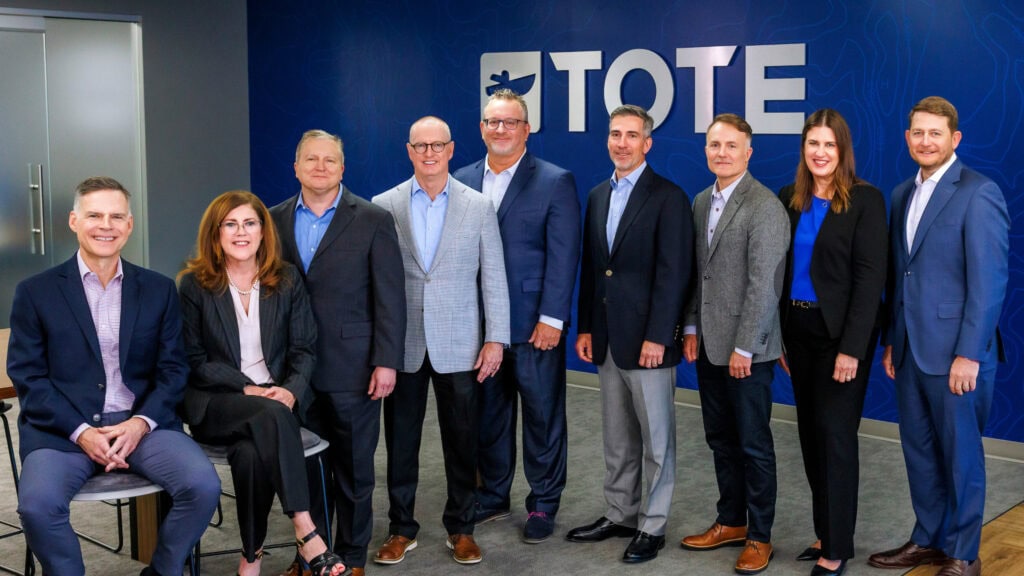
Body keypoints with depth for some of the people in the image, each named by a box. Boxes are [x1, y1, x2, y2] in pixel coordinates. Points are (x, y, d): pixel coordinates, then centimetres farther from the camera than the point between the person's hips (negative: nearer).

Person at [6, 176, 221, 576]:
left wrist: (141, 422, -10)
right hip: (62, 428, -1)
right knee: (38, 504, -30)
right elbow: (27, 377, 0)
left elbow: (173, 370, 8)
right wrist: (81, 432, -13)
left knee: (203, 486, -23)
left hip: (141, 423, 2)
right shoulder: (36, 292, 5)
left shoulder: (159, 290, 11)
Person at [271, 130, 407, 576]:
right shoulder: (276, 220, 7)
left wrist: (386, 362, -10)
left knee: (353, 468, 7)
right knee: (304, 467, 10)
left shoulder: (373, 220, -2)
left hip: (353, 368, -2)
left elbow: (390, 298, -5)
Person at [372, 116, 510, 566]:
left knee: (461, 441, 8)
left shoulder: (479, 206, 1)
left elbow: (493, 277, 1)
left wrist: (496, 339, -4)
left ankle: (460, 528, 23)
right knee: (400, 440, 9)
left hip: (458, 344, 0)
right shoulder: (384, 206, 2)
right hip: (402, 344, 1)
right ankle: (401, 528, 23)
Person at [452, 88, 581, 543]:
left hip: (534, 325, -4)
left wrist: (551, 318, -14)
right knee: (488, 414, 14)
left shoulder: (555, 182, -4)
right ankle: (493, 496, 29)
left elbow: (562, 256, -9)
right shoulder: (462, 181, 7)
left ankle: (543, 503, 20)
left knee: (543, 415, 6)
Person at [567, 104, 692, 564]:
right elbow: (590, 267, 13)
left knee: (655, 438, 5)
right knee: (617, 438, 15)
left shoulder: (668, 197, -9)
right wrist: (585, 328, 9)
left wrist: (657, 337, -18)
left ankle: (652, 526, 15)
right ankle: (620, 514, 27)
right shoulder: (597, 196, 12)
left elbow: (673, 273, -14)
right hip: (607, 339, 7)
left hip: (647, 339, -6)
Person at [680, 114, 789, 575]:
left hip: (746, 348, -7)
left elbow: (763, 284, -17)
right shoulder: (701, 202, 11)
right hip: (707, 344, 7)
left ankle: (759, 536, 15)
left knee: (753, 444, 3)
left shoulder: (765, 207, -14)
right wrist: (691, 328, 9)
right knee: (721, 439, 15)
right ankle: (731, 522, 28)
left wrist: (744, 347, -18)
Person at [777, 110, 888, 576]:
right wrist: (778, 335, 6)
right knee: (811, 432, 11)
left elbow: (870, 277, -13)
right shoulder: (789, 199, 7)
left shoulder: (866, 200, -10)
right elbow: (781, 270, 9)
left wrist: (852, 348, -18)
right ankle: (825, 531, 23)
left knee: (835, 432, -3)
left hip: (840, 331, -6)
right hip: (798, 329, 6)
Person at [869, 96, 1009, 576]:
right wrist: (890, 340, 12)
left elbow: (989, 280, -15)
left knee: (960, 455, 5)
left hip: (955, 352, -7)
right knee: (919, 449, 15)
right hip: (910, 348, 7)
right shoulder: (903, 194, 12)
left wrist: (969, 354, -18)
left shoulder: (979, 194, -11)